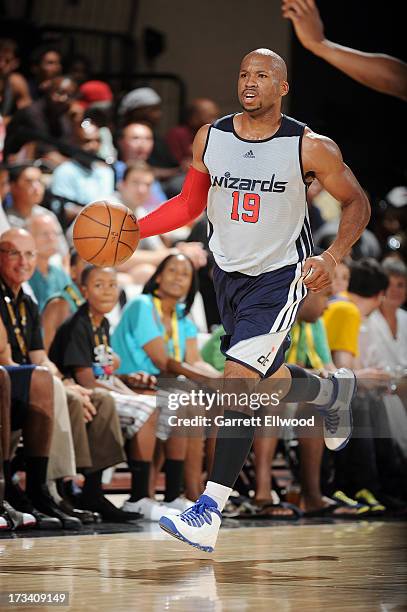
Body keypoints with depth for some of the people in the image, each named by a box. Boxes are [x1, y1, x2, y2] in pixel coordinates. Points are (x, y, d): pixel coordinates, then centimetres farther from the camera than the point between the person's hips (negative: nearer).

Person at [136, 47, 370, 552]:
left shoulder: (310, 147, -13)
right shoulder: (210, 138, -3)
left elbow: (356, 203, -1)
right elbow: (190, 203, 10)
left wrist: (332, 258, -17)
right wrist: (133, 227, -5)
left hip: (279, 278, -5)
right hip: (227, 276, 6)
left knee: (238, 380, -18)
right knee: (268, 382, 18)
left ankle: (209, 513, -17)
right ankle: (335, 391, 52)